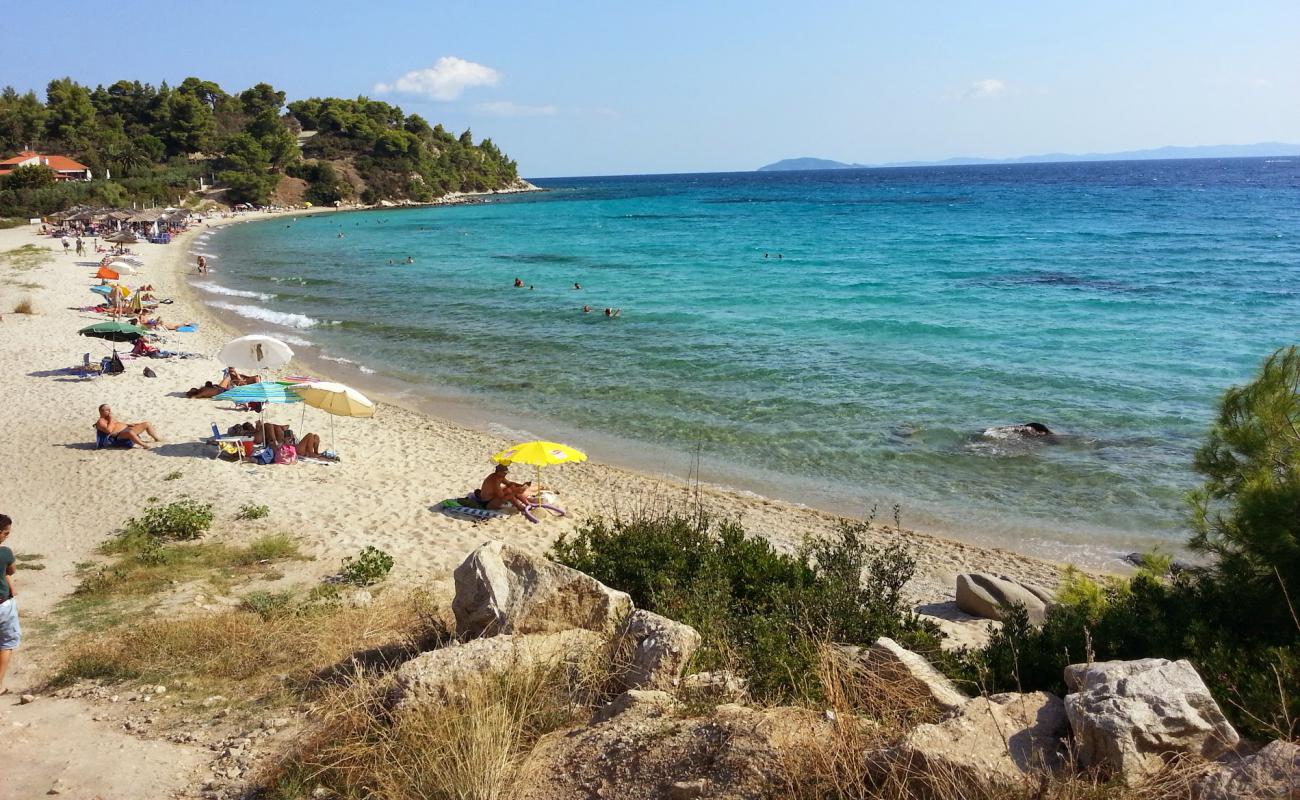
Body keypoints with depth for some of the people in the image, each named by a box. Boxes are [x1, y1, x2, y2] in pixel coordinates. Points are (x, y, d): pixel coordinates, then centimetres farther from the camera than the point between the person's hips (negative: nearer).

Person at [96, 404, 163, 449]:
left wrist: (130, 424, 20)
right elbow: (109, 430, -22)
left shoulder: (109, 418, 23)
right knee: (130, 432, -45)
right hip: (119, 435, -10)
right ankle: (144, 445, -42)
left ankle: (157, 439, 15)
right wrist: (111, 420, -13)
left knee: (146, 424, 5)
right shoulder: (100, 421, -6)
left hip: (127, 428, 10)